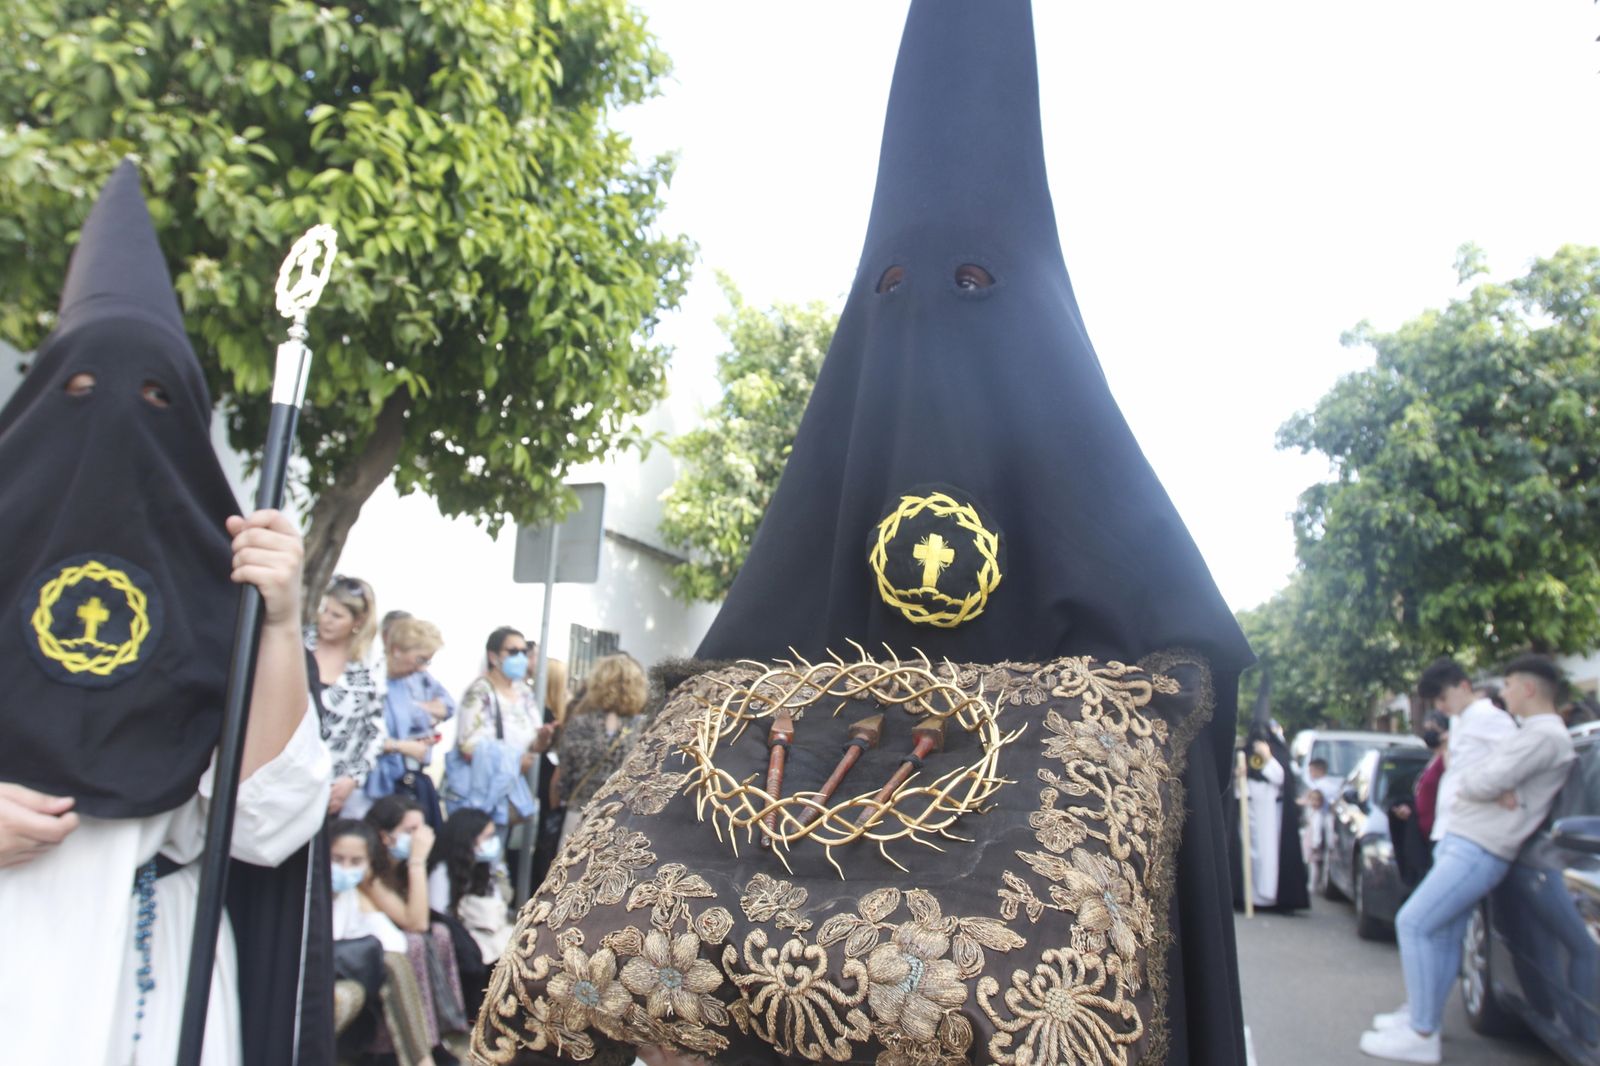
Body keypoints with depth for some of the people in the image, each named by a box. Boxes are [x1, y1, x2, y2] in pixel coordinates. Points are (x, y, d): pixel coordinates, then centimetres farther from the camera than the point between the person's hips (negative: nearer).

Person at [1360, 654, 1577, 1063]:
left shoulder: (1545, 735, -15)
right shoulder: (1530, 734, 19)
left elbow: (1485, 783, -21)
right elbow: (1463, 774, 20)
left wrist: (1470, 779, -1)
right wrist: (1493, 786, 0)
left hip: (1478, 851, -10)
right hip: (1462, 842, 10)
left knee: (1413, 923, -12)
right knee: (1443, 935, 14)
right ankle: (1421, 1015, 22)